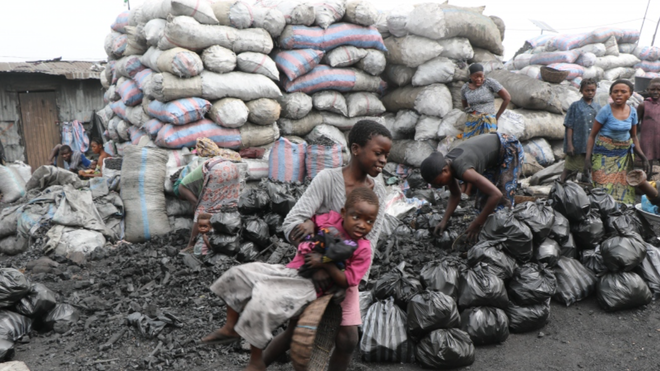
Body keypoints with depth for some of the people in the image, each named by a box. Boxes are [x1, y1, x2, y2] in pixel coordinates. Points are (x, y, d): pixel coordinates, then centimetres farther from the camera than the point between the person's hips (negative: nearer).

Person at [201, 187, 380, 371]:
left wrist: (325, 263, -22)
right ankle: (231, 328, 21)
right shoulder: (330, 219, 0)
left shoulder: (362, 249, -12)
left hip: (309, 285, -7)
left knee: (262, 302, -26)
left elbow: (348, 281, -14)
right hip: (289, 271, 7)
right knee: (239, 274, 4)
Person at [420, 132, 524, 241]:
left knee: (503, 200, -11)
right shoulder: (445, 165, -14)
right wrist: (444, 220, -8)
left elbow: (496, 194, -41)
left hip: (511, 150, -8)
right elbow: (455, 195, 2)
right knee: (483, 198, 8)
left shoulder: (464, 171, -39)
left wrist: (477, 223, -32)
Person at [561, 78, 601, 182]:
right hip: (577, 145, -4)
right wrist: (569, 145, -12)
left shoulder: (598, 107, 9)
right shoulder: (575, 106, -2)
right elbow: (569, 127, -5)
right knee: (569, 169, 1)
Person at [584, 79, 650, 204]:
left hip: (624, 156, 5)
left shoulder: (632, 112, 4)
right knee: (605, 190, -8)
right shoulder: (606, 111, -10)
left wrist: (643, 157, 3)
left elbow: (634, 137, 13)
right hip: (604, 155, -5)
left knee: (624, 191, 5)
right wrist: (587, 158, -16)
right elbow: (592, 135, -8)